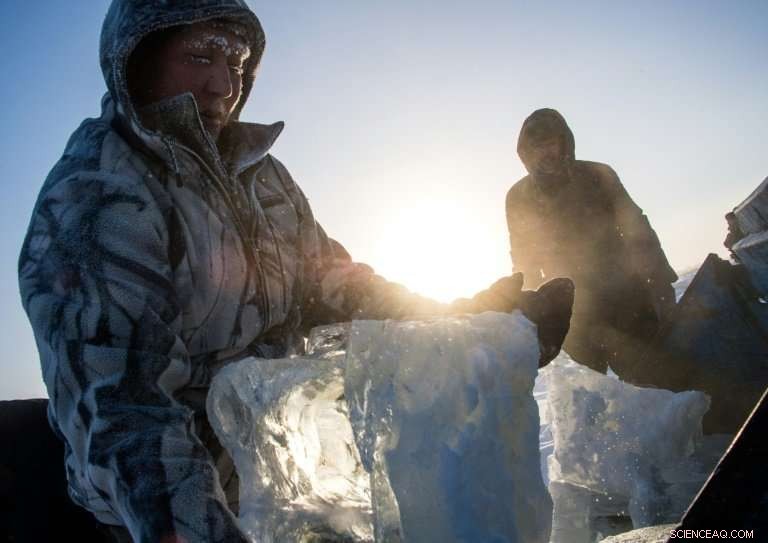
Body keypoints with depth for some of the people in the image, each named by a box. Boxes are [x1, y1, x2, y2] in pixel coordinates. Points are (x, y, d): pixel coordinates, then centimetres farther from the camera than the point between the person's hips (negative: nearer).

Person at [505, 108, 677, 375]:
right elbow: (525, 264, 12)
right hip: (575, 310, 1)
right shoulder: (519, 197, 7)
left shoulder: (597, 175, 3)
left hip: (624, 293, -1)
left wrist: (661, 284, -10)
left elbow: (637, 231, 1)